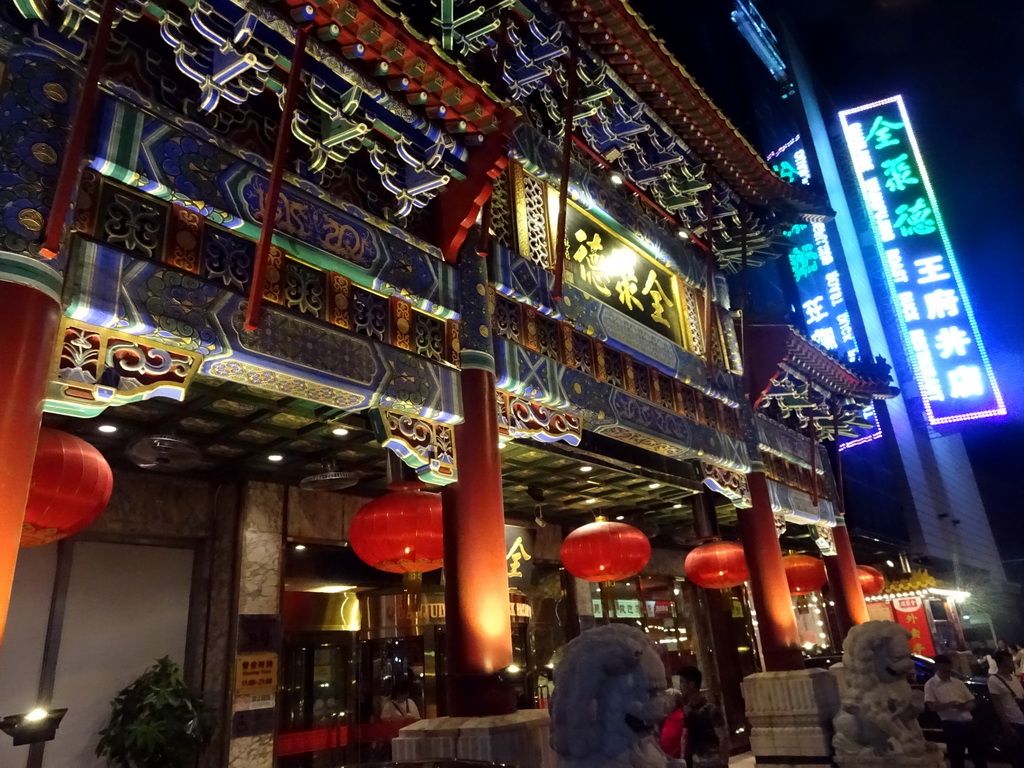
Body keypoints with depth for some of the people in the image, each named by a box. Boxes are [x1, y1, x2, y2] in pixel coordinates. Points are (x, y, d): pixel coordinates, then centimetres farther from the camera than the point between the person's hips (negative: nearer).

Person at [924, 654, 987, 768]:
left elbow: (971, 703, 14)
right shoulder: (931, 684, -3)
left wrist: (965, 706, -9)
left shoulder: (958, 682, 12)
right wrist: (949, 704, -24)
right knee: (956, 759, 2)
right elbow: (931, 706, -12)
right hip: (952, 725, -5)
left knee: (979, 754, 14)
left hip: (968, 722, 5)